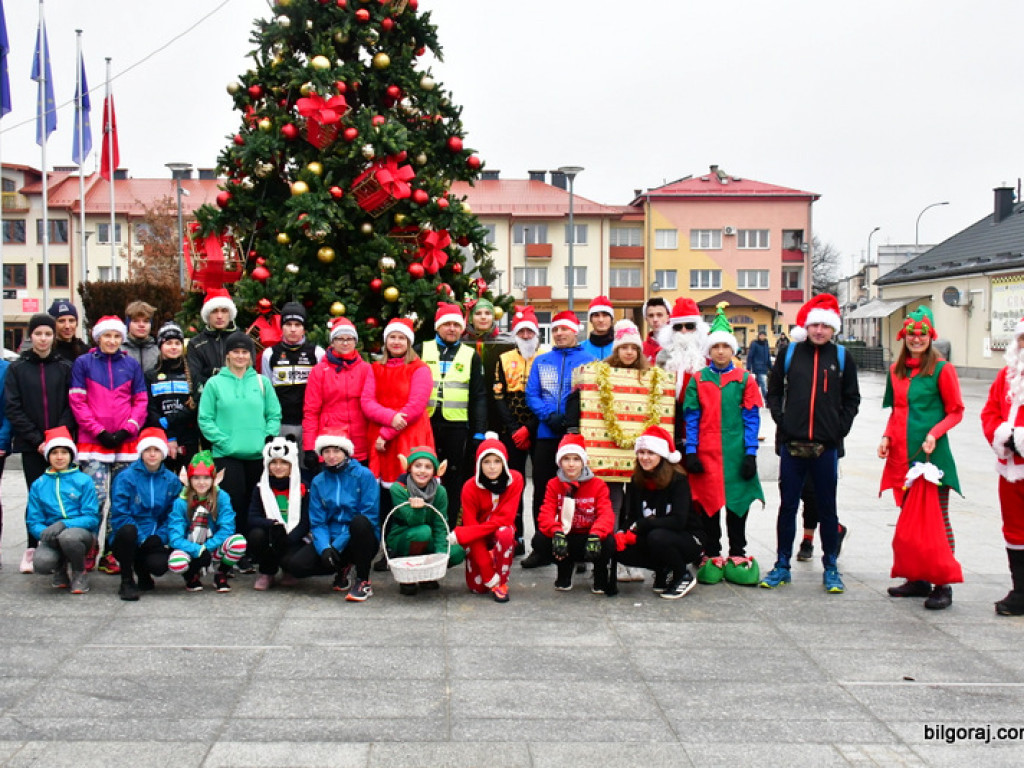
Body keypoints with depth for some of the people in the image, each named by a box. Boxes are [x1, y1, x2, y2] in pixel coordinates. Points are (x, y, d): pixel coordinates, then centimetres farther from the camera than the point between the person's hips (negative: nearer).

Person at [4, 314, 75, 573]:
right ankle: (32, 549, 10)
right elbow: (12, 409, 1)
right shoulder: (17, 369, 7)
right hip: (31, 446, 0)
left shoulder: (65, 367, 7)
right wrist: (37, 440, -7)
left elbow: (72, 405, 3)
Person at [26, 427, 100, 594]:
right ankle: (60, 569, 9)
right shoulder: (38, 485, 9)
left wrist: (64, 524, -23)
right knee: (41, 563, -31)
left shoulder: (84, 481, 1)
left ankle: (80, 573, -6)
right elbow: (33, 521, 5)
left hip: (82, 533, -2)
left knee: (68, 536, -38)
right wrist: (43, 532, -19)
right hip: (51, 537, 2)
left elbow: (92, 518, -6)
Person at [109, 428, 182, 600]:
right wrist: (142, 538, -19)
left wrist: (160, 537, -13)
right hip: (128, 541, -2)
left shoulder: (172, 481, 5)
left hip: (155, 542, 2)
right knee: (128, 530, -37)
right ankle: (126, 583, -16)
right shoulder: (125, 478, -5)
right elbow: (119, 516, -9)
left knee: (160, 565, -30)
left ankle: (142, 570, 11)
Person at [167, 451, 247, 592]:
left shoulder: (222, 497, -7)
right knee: (175, 563, -36)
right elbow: (175, 537, -15)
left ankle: (220, 575, 1)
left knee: (239, 542, -30)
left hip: (214, 548, 1)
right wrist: (198, 551, -29)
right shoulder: (181, 502, -9)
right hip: (190, 549, -1)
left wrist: (207, 547, -22)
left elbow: (227, 528, -12)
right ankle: (192, 576, 5)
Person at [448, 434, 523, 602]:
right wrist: (489, 574, -28)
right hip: (478, 538, 0)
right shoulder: (470, 487, -20)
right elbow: (471, 525, -22)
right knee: (477, 587, -15)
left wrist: (461, 534, -30)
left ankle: (501, 583, -15)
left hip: (501, 533, 0)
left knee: (505, 533, -35)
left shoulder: (515, 479, -18)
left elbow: (505, 518, -24)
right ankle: (492, 579, 21)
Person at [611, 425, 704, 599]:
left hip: (688, 539, -5)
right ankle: (664, 571, 6)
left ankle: (684, 576, -7)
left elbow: (678, 521, -26)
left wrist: (639, 526, -28)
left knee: (656, 537, -35)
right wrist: (622, 533, -23)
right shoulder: (637, 482, 1)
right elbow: (631, 517, -1)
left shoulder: (678, 481, -16)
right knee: (620, 549, -19)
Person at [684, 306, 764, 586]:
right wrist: (691, 452, -4)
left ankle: (737, 555, 19)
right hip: (706, 452, 0)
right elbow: (691, 418, 3)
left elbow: (751, 418, 2)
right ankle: (712, 556, 18)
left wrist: (750, 453, -5)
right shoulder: (698, 380, 4)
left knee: (737, 502, 7)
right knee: (708, 503, 6)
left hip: (736, 452, 0)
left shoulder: (745, 379, 3)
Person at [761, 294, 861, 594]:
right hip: (792, 444, 0)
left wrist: (841, 428, 1)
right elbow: (774, 391, 12)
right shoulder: (790, 354, 4)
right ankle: (782, 566, 16)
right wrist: (781, 419, 0)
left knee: (827, 507, 8)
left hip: (827, 446, 0)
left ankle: (831, 568, 18)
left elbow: (851, 398, 12)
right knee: (788, 506, 6)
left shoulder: (842, 358, 6)